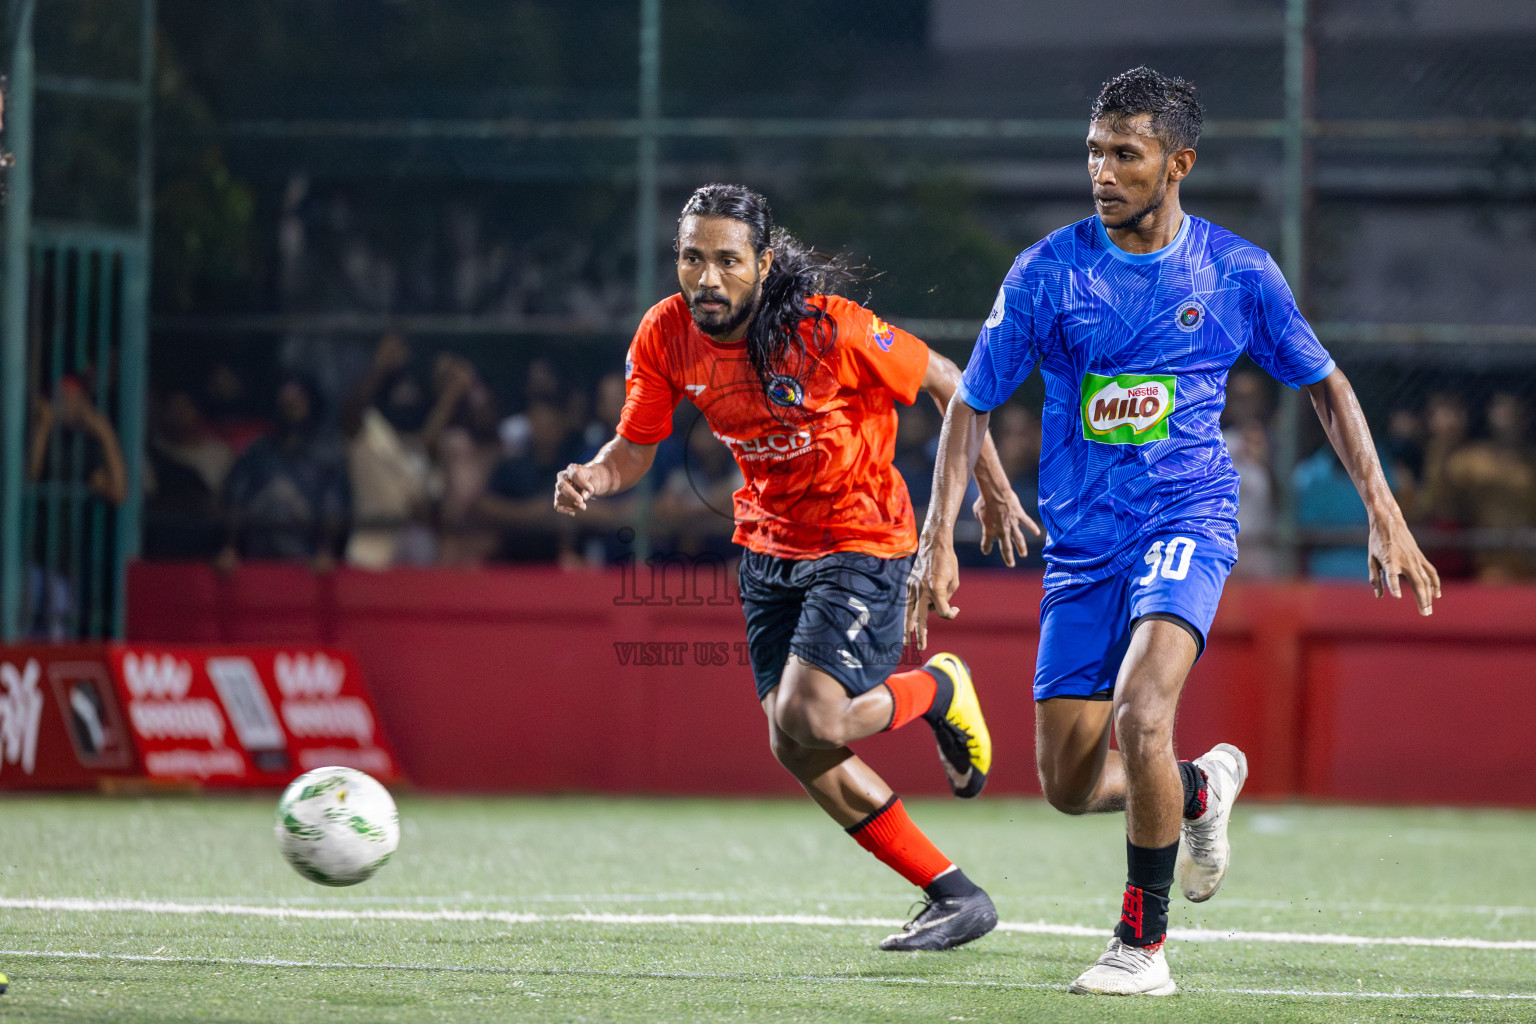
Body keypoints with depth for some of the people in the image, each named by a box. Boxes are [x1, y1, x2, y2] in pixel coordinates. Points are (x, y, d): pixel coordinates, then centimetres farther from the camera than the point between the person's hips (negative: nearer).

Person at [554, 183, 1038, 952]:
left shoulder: (828, 328, -24)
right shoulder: (666, 336, -9)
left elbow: (945, 383, -11)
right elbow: (635, 447, 2)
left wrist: (994, 492, -2)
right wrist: (594, 477, -22)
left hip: (860, 542, -6)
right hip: (769, 547, 6)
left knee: (810, 724, -23)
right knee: (795, 751, 1)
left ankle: (937, 690, 10)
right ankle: (954, 897, 12)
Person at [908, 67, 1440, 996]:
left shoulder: (1238, 273, -3)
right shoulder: (1047, 273, -4)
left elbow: (1326, 386, 10)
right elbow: (971, 405, 3)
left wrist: (1384, 516, 4)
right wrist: (939, 542, -5)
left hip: (1188, 520, -3)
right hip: (1082, 539, 3)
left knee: (1140, 714, -27)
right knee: (1069, 783, 0)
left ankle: (1145, 945, -11)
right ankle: (1202, 787, 34)